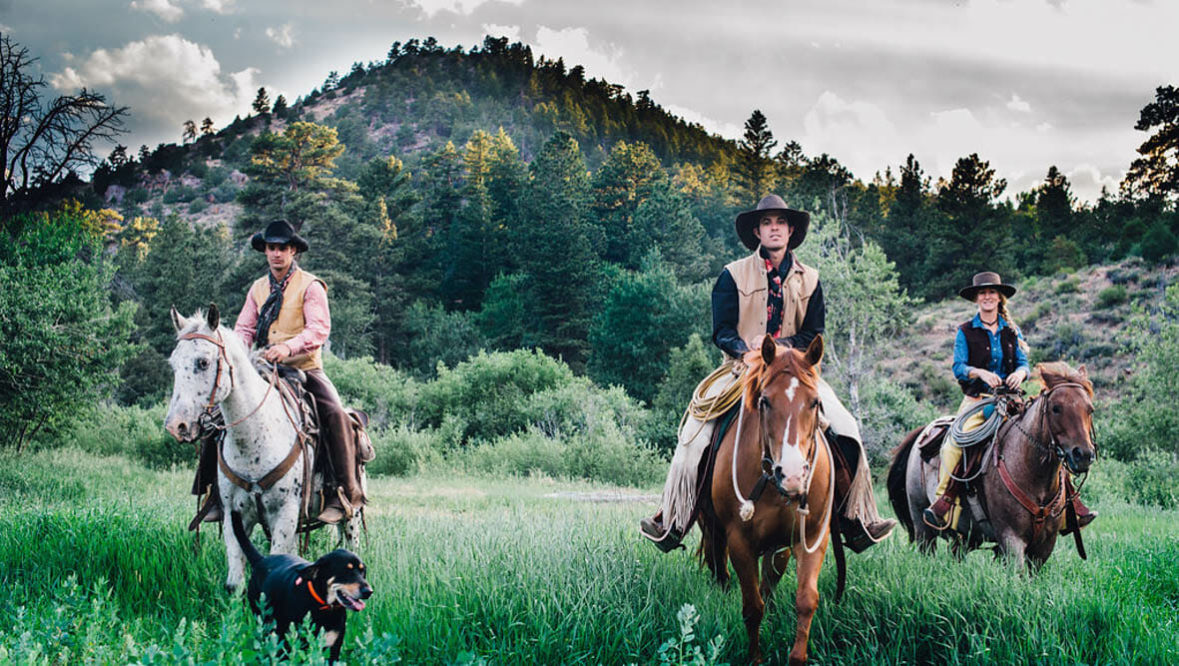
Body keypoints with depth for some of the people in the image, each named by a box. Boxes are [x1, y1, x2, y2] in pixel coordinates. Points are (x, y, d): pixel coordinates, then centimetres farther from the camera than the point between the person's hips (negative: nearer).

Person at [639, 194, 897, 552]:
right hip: (742, 370, -1)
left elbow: (813, 335, 5)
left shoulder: (809, 279, 10)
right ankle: (672, 523, -9)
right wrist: (748, 350, -21)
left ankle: (857, 522, -4)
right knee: (696, 432, -20)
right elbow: (722, 332, 0)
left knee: (845, 433, -15)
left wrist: (778, 346, -14)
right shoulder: (733, 275, 4)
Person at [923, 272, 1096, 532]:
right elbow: (958, 367, -3)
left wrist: (1020, 373, -15)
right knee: (955, 441, -30)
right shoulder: (965, 332, 5)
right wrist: (980, 373, -23)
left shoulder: (1011, 331, 13)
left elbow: (1024, 362, 9)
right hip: (977, 399, -2)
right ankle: (943, 500, -24)